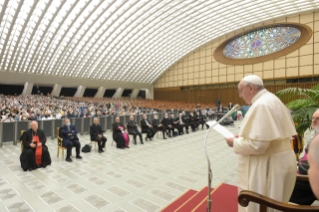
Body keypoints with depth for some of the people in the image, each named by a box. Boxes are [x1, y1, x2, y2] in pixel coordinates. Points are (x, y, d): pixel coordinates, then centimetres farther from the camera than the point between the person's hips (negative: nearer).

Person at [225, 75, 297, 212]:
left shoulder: (261, 105, -22)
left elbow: (258, 145, -27)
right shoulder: (272, 100, 9)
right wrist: (244, 136, 10)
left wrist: (235, 143, -12)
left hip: (269, 167, -10)